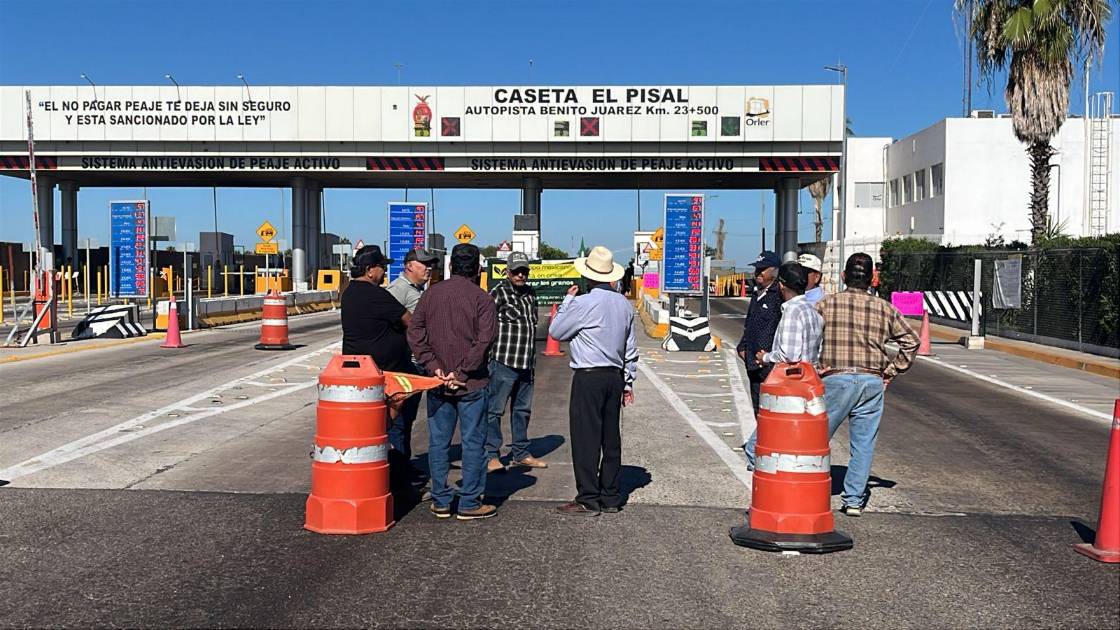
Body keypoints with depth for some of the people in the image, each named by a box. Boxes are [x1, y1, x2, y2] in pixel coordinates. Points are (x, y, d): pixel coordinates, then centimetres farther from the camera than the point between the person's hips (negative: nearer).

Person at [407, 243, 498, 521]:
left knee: (438, 442, 11)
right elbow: (484, 341, -16)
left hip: (437, 383, 4)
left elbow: (415, 332, -2)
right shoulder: (481, 298, -7)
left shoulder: (430, 294, 5)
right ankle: (469, 503, 7)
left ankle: (441, 501, 16)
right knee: (473, 442, 4)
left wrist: (434, 366, -5)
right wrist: (462, 372, -12)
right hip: (471, 384, -4)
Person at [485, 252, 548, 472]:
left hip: (526, 364, 8)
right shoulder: (498, 293, -8)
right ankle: (491, 455, 4)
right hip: (503, 362, -8)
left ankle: (521, 453, 25)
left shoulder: (530, 293, 14)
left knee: (522, 409, 15)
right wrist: (490, 354, -14)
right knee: (495, 410, -2)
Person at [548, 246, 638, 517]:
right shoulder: (624, 304, 9)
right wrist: (628, 382, 22)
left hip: (588, 377, -7)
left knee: (586, 438, -3)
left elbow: (556, 331, -1)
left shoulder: (584, 303, -13)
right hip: (615, 377, 7)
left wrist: (567, 300, 10)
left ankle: (588, 500, -1)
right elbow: (631, 347, 14)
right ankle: (611, 497, 18)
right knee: (611, 437, 12)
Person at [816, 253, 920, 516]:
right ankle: (854, 500, 11)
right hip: (872, 383, 3)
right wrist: (891, 371, 12)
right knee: (864, 443, 9)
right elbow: (911, 341, 10)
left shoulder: (826, 304, -1)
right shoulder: (884, 308, 7)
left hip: (836, 379, -2)